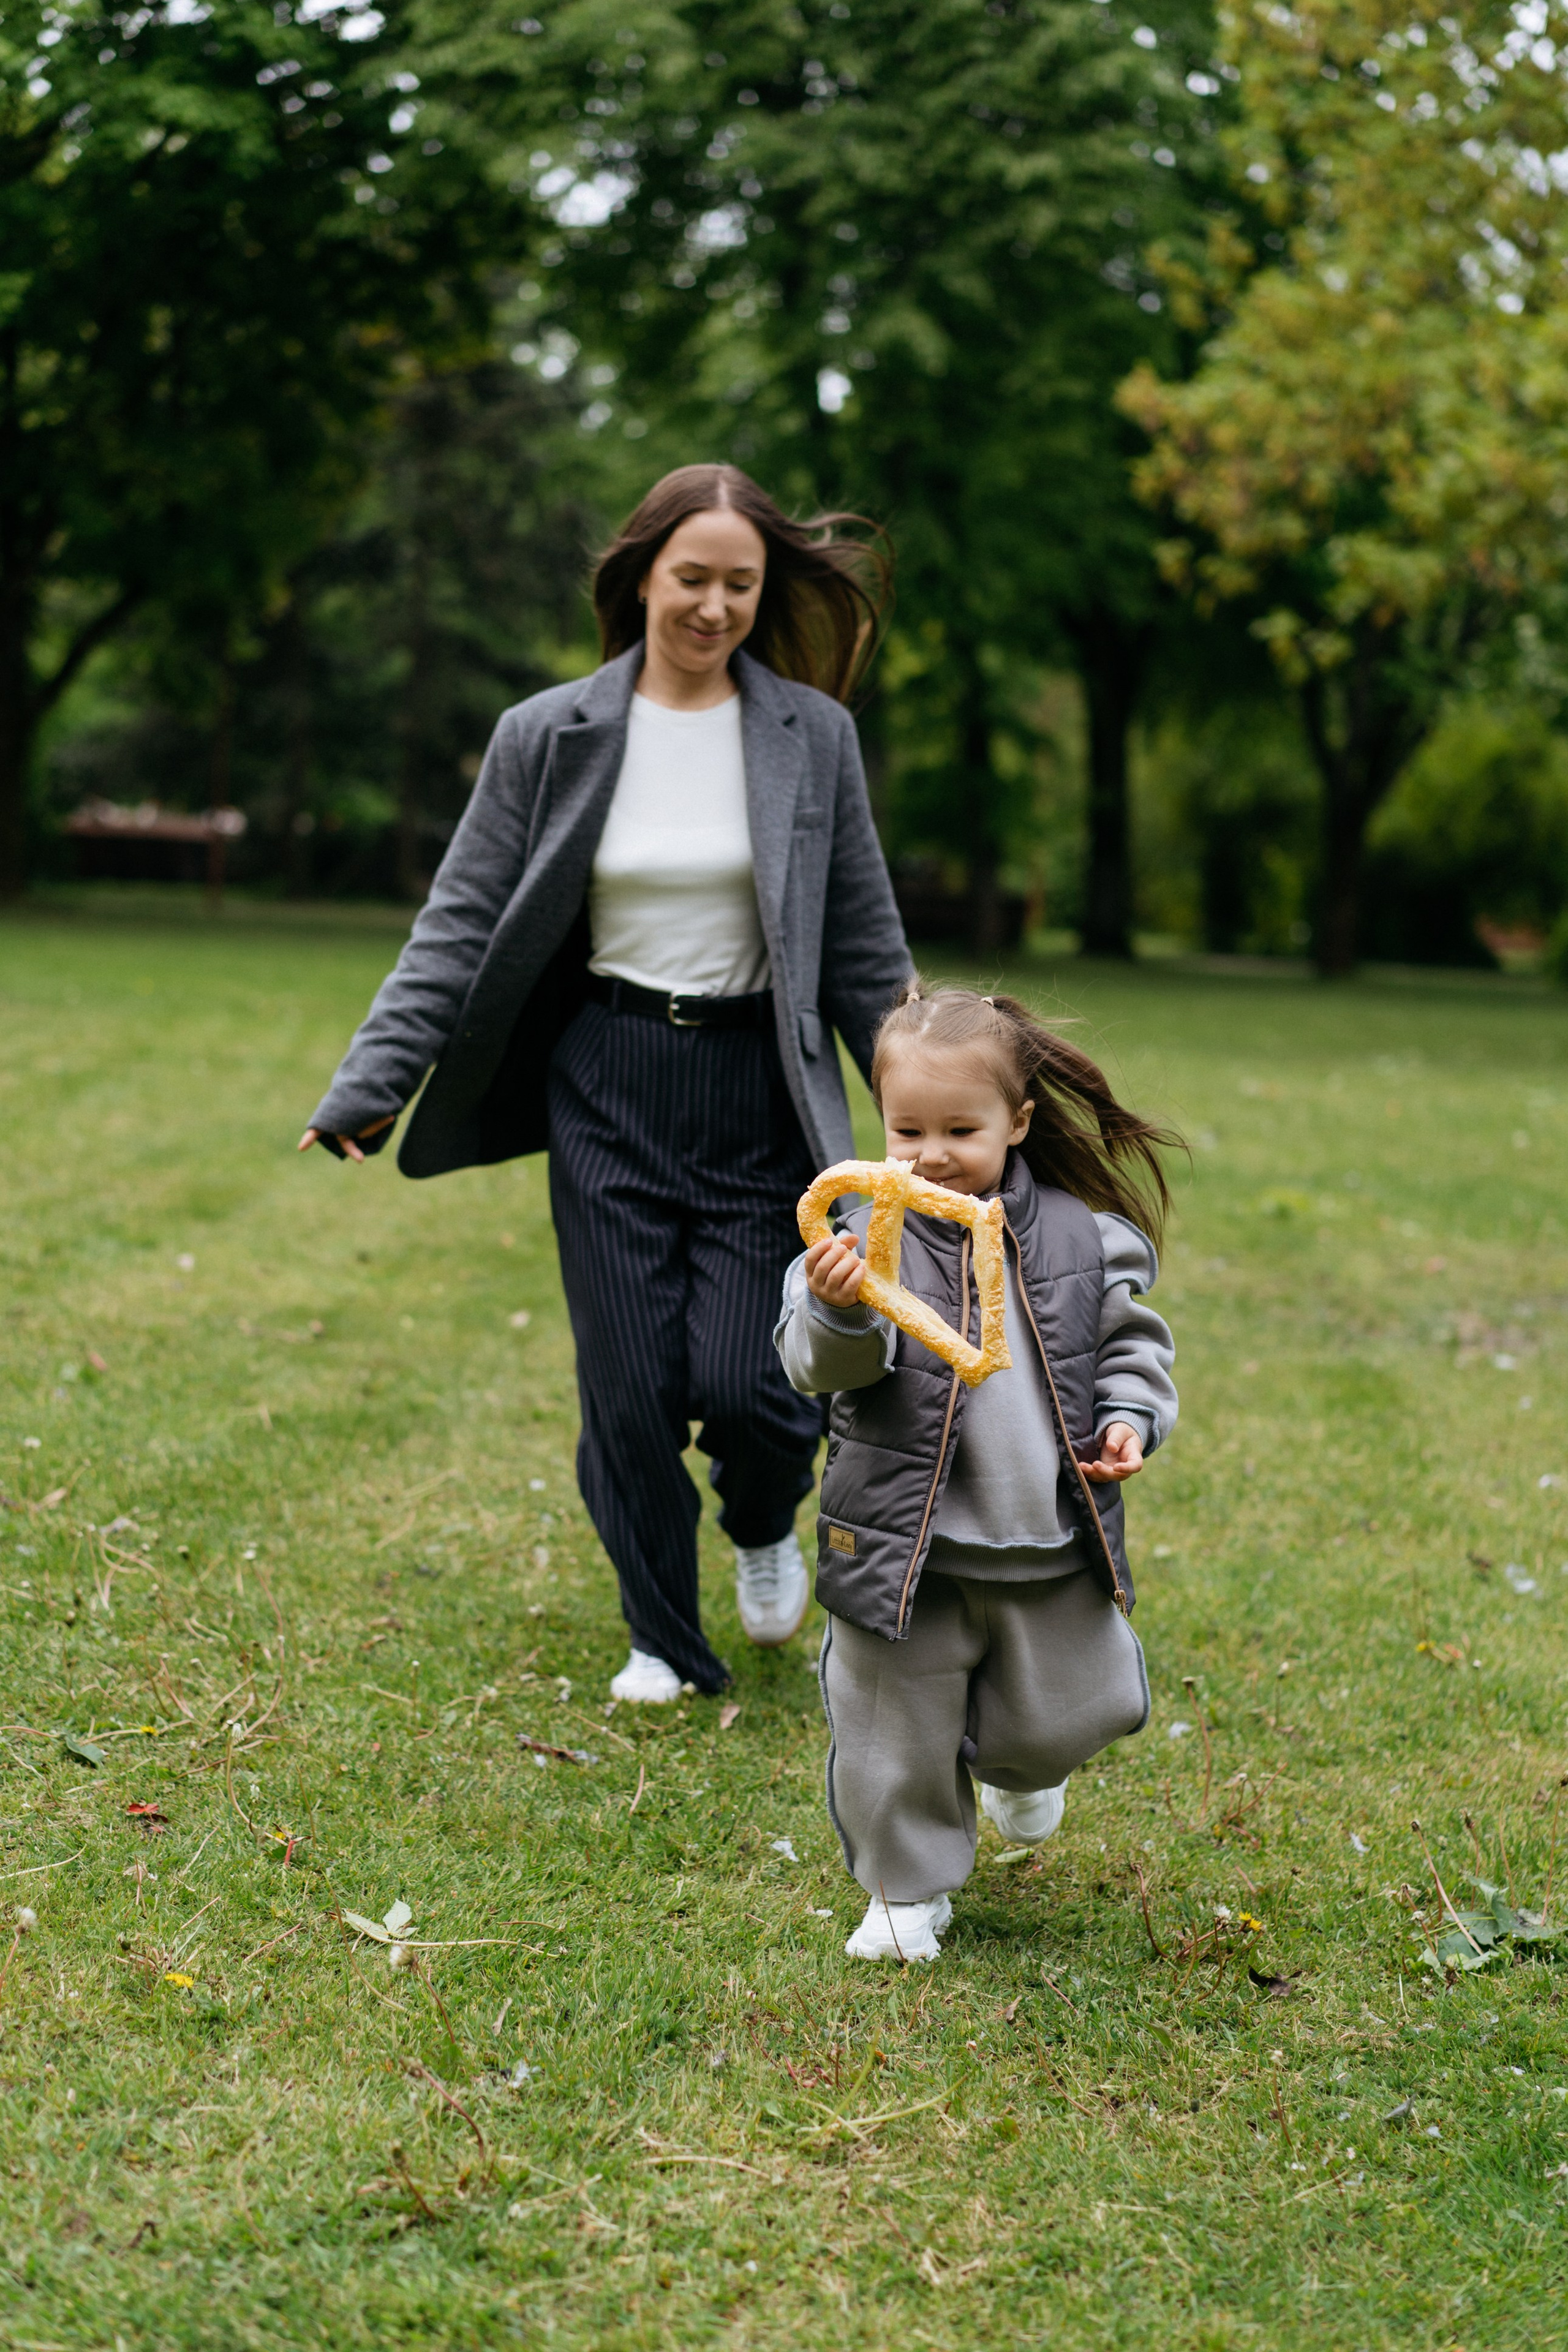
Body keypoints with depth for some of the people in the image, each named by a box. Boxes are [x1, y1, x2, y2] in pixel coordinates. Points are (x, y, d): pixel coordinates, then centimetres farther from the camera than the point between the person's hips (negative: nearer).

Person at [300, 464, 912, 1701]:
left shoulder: (812, 736, 0)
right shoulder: (551, 737, -1)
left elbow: (866, 947, 6)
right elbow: (461, 925, 2)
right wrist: (372, 1084, -6)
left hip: (758, 1093, 0)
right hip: (607, 1087, 1)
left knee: (741, 1379, -8)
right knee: (631, 1387, 0)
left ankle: (765, 1531, 28)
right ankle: (666, 1642, 20)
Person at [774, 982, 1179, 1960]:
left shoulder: (1081, 1238, -1)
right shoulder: (870, 1239, -9)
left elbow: (1132, 1339, 10)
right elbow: (819, 1367, -19)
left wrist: (1131, 1419, -7)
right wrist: (837, 1311, -40)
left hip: (1052, 1546, 2)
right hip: (905, 1545, -2)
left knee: (1063, 1714, 13)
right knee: (896, 1732, 7)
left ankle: (1022, 1768, 49)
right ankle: (911, 1888, 30)